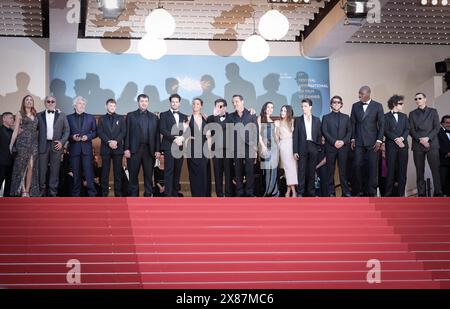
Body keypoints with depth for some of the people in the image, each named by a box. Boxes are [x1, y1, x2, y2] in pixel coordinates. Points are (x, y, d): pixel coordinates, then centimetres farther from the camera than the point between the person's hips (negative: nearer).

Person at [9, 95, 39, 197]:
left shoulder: (35, 115, 17)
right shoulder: (20, 114, 7)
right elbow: (15, 131, 4)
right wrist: (11, 144, -3)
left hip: (34, 143, 3)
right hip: (23, 142, -3)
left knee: (31, 167, -5)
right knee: (22, 167, -5)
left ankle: (28, 192, -2)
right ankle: (23, 191, -2)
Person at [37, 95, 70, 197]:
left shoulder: (61, 115, 9)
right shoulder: (39, 115, 9)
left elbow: (67, 130, 8)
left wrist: (62, 142, -5)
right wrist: (37, 144, -3)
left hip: (56, 145, 0)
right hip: (43, 146, 0)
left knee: (54, 170, 0)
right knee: (42, 170, -1)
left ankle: (53, 193, 5)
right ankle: (42, 193, 6)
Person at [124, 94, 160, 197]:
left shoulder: (154, 117, 13)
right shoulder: (131, 115, 9)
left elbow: (157, 135, 9)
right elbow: (127, 133, 3)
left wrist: (157, 150, 1)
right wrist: (126, 149, -5)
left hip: (149, 150, 1)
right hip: (134, 149, -1)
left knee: (149, 175, 2)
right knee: (133, 175, 1)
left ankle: (148, 195, 7)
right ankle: (133, 196, 7)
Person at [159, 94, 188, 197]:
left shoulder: (184, 117, 17)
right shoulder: (164, 115, 6)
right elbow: (163, 130, -6)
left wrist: (182, 138, -10)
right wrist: (174, 138, -15)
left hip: (180, 147, 4)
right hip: (169, 147, -4)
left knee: (177, 171, 4)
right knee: (169, 171, -7)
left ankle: (175, 193, 9)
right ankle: (168, 194, -8)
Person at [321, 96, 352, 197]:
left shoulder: (346, 117, 16)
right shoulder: (326, 117, 10)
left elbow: (349, 131, 9)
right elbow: (324, 132, 0)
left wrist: (343, 141, -7)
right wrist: (334, 142, -11)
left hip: (343, 147, 1)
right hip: (330, 147, -1)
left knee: (343, 170, -1)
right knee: (330, 170, -2)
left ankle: (346, 191, 0)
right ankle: (331, 192, 1)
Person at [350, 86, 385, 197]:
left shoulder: (377, 106, 1)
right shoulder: (355, 106, 8)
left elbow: (381, 124, 0)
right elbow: (353, 123, 11)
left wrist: (379, 140, -7)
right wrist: (353, 139, 4)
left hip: (372, 142, -2)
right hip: (359, 142, 2)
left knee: (373, 166, -1)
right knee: (357, 165, -3)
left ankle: (372, 192, 7)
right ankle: (358, 191, 5)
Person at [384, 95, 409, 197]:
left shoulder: (404, 116, 19)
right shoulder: (386, 116, 5)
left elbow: (407, 129, 8)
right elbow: (386, 131, -4)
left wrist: (402, 138, -10)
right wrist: (396, 139, -15)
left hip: (403, 145, 4)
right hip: (391, 146, -4)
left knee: (402, 170, 0)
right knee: (391, 169, -5)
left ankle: (401, 193, 3)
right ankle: (388, 194, -1)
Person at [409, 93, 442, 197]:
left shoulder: (433, 112, 12)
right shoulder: (412, 114, 15)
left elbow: (437, 127, 4)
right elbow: (411, 130, 7)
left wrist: (428, 138, -11)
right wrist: (420, 139, -9)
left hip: (432, 144, -1)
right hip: (417, 145, 2)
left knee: (435, 169, -9)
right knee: (419, 171, -1)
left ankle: (438, 193, -8)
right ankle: (421, 194, 0)